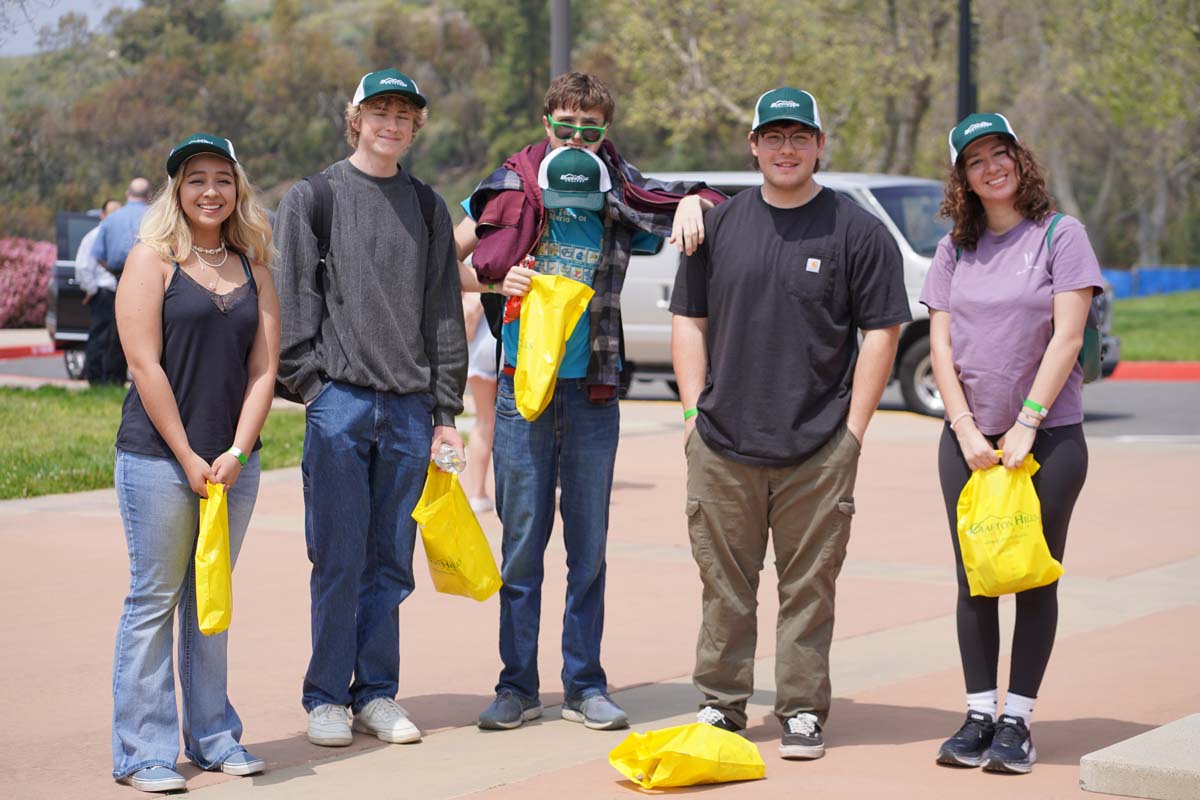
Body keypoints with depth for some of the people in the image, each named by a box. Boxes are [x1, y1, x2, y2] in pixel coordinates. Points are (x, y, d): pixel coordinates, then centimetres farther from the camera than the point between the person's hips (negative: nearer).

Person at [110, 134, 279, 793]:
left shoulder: (252, 269, 12)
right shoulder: (152, 259, -1)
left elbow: (263, 368, 6)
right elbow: (146, 365, -8)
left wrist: (236, 453, -7)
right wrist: (189, 457, -12)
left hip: (233, 462, 4)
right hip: (158, 459, -4)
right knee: (154, 601, -1)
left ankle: (213, 737, 19)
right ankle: (142, 752, 4)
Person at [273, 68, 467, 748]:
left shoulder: (428, 207, 14)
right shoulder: (312, 198, 5)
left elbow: (446, 313, 13)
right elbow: (294, 301, 1)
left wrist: (447, 410, 8)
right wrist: (310, 381, -9)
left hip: (410, 409, 3)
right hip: (339, 403, -3)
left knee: (391, 563, 6)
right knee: (339, 560, -3)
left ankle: (376, 693, 15)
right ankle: (327, 697, 6)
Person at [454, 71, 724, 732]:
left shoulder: (621, 202, 3)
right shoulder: (512, 191, 1)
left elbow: (705, 203, 14)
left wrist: (691, 204, -8)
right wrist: (496, 281, -9)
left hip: (593, 393, 1)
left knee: (589, 546, 7)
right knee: (521, 542, 3)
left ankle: (585, 686, 15)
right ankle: (517, 685, 12)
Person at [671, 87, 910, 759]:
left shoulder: (857, 231, 1)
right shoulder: (719, 225, 11)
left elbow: (881, 332, 0)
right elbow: (689, 319, 15)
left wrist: (852, 431, -5)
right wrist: (694, 409, 5)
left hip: (819, 450, -2)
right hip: (722, 444, 3)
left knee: (809, 587, 2)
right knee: (725, 584, 7)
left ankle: (803, 710, 12)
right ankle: (721, 704, 18)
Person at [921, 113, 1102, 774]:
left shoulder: (1060, 236, -2)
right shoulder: (954, 250, 9)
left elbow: (1067, 337, -9)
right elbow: (941, 345, 5)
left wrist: (1025, 427, -15)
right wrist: (966, 431, -7)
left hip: (1049, 438, -3)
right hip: (969, 440, 3)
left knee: (1034, 581, 1)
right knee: (974, 581, 4)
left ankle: (1017, 721, 6)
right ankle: (979, 716, 10)